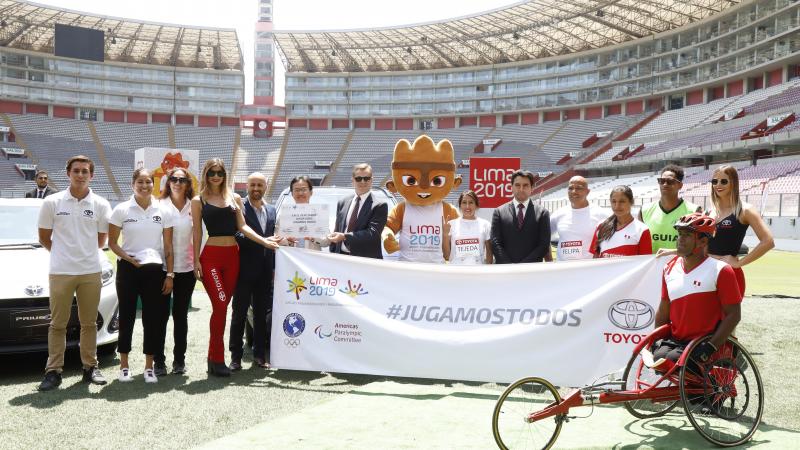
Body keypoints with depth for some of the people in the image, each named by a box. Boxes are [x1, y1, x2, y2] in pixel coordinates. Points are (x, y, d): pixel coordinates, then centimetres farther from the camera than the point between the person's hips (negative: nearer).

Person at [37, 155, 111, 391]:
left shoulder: (100, 205, 2)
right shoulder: (52, 202, -1)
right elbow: (44, 238, 7)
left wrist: (81, 252, 10)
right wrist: (63, 253, 9)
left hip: (90, 272, 1)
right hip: (60, 272, -1)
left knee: (89, 323, 10)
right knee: (58, 324, 5)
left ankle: (90, 367, 19)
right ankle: (53, 371, 12)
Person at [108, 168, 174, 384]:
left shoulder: (163, 211, 3)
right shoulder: (121, 210, 0)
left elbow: (168, 246, 5)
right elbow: (112, 242, 2)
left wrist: (170, 274, 0)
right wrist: (127, 257, -15)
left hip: (154, 269, 1)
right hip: (127, 269, -1)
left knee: (154, 318, 3)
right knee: (127, 316, 6)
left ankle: (149, 366, 15)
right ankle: (124, 364, 19)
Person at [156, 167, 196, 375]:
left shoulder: (193, 206, 6)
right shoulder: (160, 206, 1)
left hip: (186, 268, 2)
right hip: (162, 267, -2)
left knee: (181, 314, 9)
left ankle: (179, 360, 17)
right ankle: (159, 361, 11)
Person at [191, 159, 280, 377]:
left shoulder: (235, 198, 13)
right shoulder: (199, 201, 6)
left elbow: (242, 226, 8)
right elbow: (197, 232, 4)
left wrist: (264, 241, -4)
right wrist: (196, 260, -2)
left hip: (232, 255, 3)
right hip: (211, 255, -3)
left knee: (222, 306, 5)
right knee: (220, 304, -13)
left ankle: (214, 358, 15)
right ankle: (217, 359, -4)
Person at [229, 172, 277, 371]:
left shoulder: (271, 210, 13)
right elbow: (237, 236, -17)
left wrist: (273, 267, 11)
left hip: (265, 272, 6)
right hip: (245, 270, -5)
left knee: (262, 314, 11)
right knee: (239, 314, 3)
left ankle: (259, 355, 20)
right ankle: (236, 356, 11)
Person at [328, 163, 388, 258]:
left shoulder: (379, 205, -6)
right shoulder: (343, 203, 13)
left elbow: (373, 233, -16)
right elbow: (336, 231, 16)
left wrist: (345, 236, -22)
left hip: (367, 260, -5)